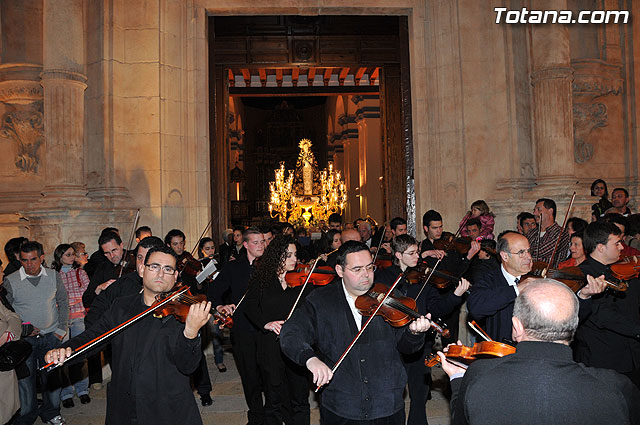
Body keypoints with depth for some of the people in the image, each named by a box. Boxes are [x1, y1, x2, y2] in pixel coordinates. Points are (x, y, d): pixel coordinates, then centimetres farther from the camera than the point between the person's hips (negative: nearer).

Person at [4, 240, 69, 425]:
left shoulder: (54, 276, -3)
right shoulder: (10, 281, -8)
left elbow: (63, 303, 7)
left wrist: (61, 330, 3)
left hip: (51, 336, 2)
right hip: (23, 339, -1)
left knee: (52, 377, 11)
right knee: (25, 378, 7)